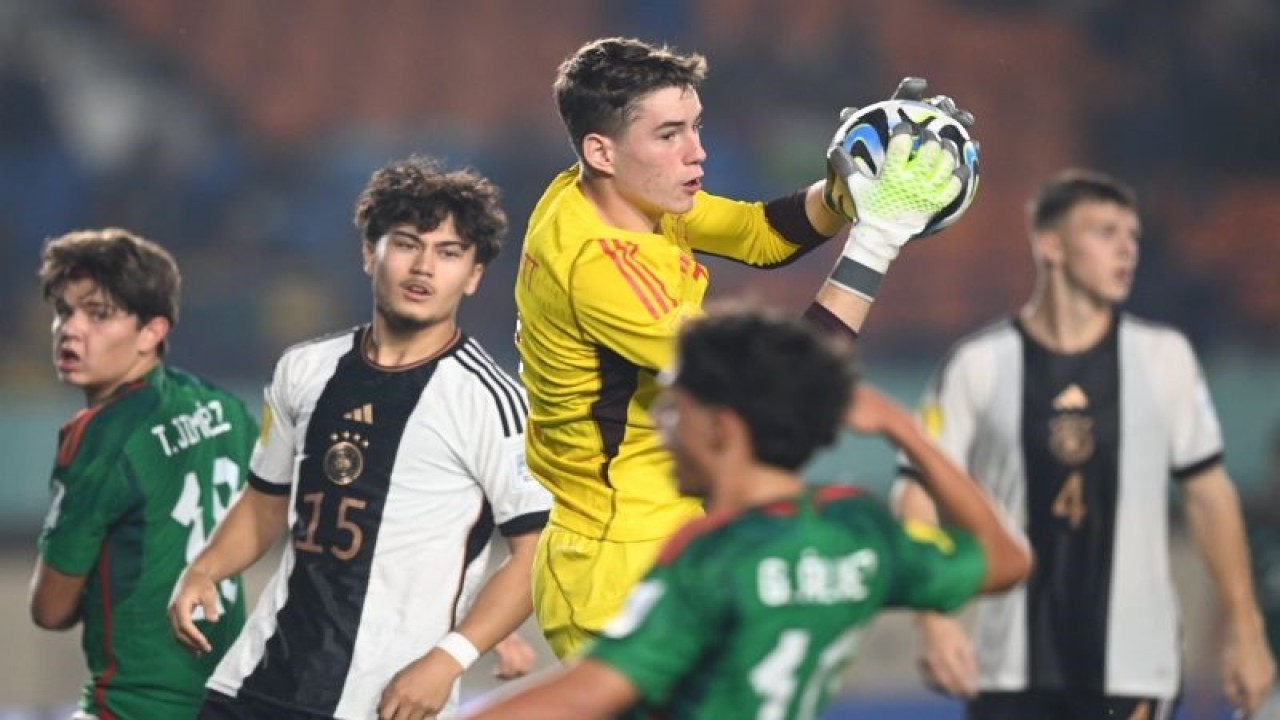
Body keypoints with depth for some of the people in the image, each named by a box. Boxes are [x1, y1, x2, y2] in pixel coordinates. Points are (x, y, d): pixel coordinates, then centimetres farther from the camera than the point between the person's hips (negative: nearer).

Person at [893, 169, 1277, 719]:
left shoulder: (1164, 357, 2)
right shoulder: (979, 364, -2)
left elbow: (1208, 492, 8)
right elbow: (921, 496, -4)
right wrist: (934, 621, -17)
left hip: (1133, 668, 0)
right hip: (1011, 668, 0)